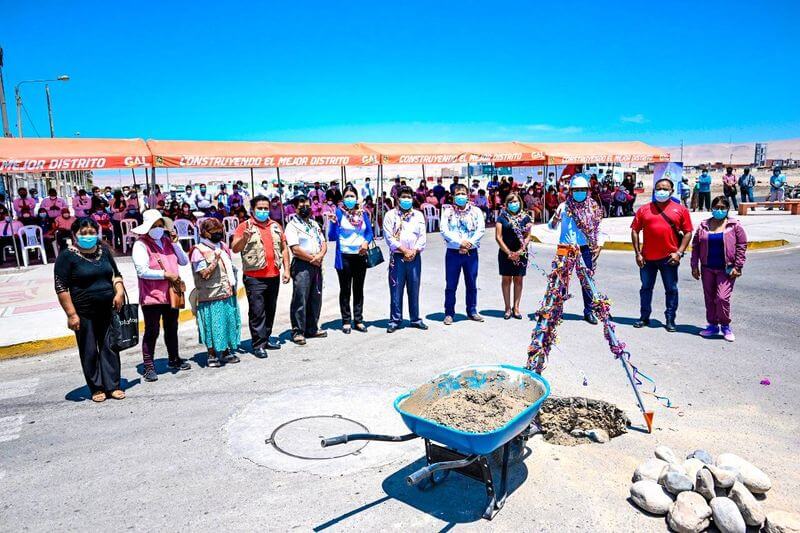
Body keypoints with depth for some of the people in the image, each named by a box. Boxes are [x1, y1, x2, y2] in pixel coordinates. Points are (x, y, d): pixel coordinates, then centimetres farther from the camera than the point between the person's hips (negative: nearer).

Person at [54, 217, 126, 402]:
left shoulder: (103, 250, 9)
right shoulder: (67, 255, -6)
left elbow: (116, 274, 18)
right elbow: (61, 287, -9)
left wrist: (119, 292, -1)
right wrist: (71, 314, -14)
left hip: (108, 310, 4)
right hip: (85, 313, -4)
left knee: (110, 348, 6)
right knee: (89, 352, 5)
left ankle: (112, 386, 15)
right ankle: (96, 388, 17)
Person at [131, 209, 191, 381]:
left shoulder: (167, 241, 11)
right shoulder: (141, 245, -8)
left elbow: (184, 261, 8)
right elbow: (142, 271, -18)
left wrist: (175, 243, -2)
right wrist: (166, 274, -17)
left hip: (171, 294, 7)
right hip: (152, 296, -6)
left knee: (172, 329, 18)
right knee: (152, 331, -1)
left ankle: (173, 359, 33)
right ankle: (149, 367, 7)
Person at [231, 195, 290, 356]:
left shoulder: (275, 226, 13)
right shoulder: (244, 226, -2)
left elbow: (284, 248, 16)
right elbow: (234, 249, -11)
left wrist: (286, 269, 9)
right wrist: (244, 238, -30)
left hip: (274, 276, 5)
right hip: (254, 277, -5)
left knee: (270, 310, 13)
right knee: (257, 311, -2)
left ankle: (266, 339, 25)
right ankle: (258, 344, 3)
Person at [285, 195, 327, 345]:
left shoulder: (314, 224, 18)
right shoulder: (292, 225, -5)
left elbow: (324, 243, 14)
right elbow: (296, 249, -14)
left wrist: (320, 255, -7)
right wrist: (313, 258, -8)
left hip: (317, 265, 7)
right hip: (301, 266, -7)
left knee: (315, 298, 11)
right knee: (300, 300, -6)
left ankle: (312, 328, 22)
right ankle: (298, 332, 1)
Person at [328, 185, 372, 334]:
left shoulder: (363, 212, 6)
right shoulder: (339, 212, -5)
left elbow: (369, 232, 11)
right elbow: (332, 237, -8)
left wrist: (366, 242, -9)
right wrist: (333, 222, -24)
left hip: (360, 256, 4)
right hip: (344, 256, -3)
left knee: (358, 289, 11)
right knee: (345, 289, 5)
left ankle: (358, 320, 20)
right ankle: (346, 321, 14)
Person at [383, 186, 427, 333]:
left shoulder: (418, 215, 12)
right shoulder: (390, 215, 2)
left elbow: (423, 236, 6)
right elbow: (389, 237, -6)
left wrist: (414, 251, -9)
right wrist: (404, 251, -12)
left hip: (415, 257, 3)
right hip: (397, 257, -3)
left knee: (414, 289, 8)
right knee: (396, 289, -1)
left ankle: (415, 319, 18)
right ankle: (395, 320, 7)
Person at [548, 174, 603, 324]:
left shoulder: (593, 207, 4)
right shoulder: (564, 206, -3)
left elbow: (597, 228, 10)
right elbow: (552, 226, -5)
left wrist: (598, 246, 3)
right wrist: (556, 218, -26)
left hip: (586, 248, 2)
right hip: (567, 248, -2)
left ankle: (589, 311, 18)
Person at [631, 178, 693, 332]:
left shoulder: (680, 210, 3)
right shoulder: (644, 209, 5)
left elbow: (688, 232, 2)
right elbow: (635, 230, 5)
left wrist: (679, 252, -7)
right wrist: (638, 253, -2)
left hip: (669, 258, -1)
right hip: (647, 257, 1)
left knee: (671, 290, 7)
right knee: (646, 288, 11)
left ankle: (670, 320, 18)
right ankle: (644, 317, 24)